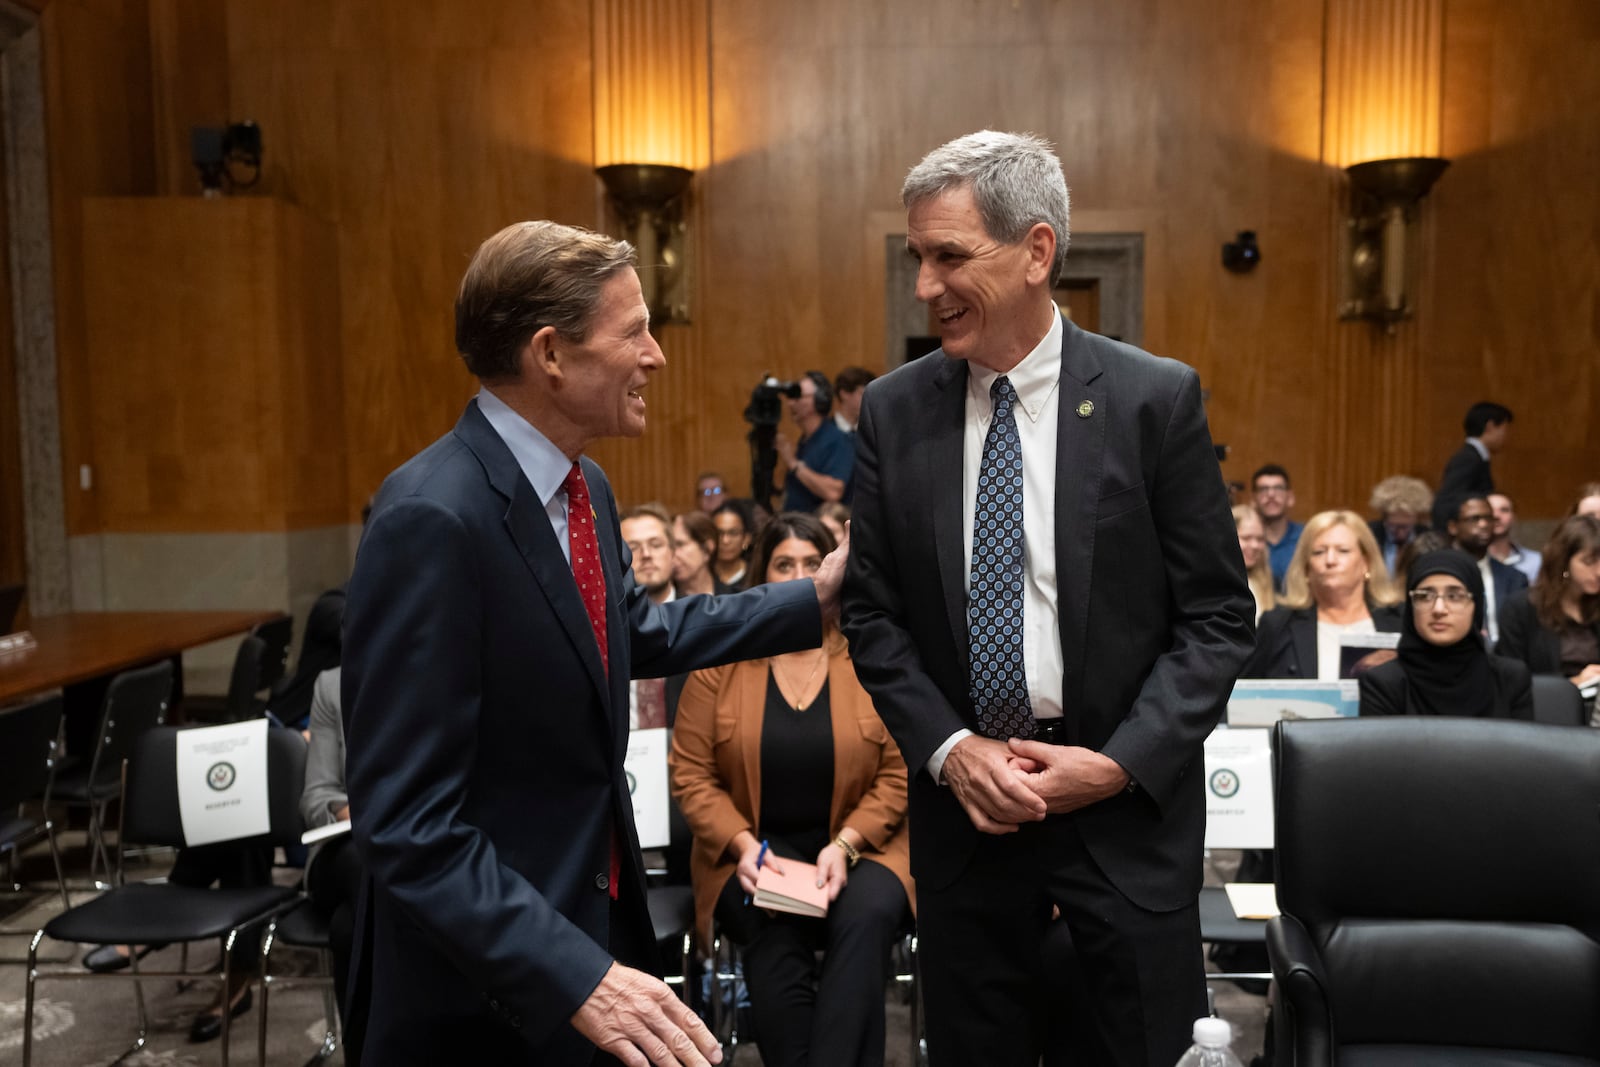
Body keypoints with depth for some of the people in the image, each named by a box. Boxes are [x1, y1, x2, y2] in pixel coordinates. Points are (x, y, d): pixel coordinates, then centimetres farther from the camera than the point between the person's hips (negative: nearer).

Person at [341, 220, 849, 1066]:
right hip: (491, 979, -8)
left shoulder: (584, 487, 2)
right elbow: (407, 821, -25)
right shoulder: (432, 521, -25)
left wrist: (812, 600, 16)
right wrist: (573, 974, -30)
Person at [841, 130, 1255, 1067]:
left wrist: (1118, 763, -13)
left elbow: (1218, 616, -4)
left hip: (1125, 804, -2)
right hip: (962, 799, 2)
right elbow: (873, 612, 3)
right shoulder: (893, 410, 0)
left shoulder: (1157, 399, -7)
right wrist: (948, 749, -9)